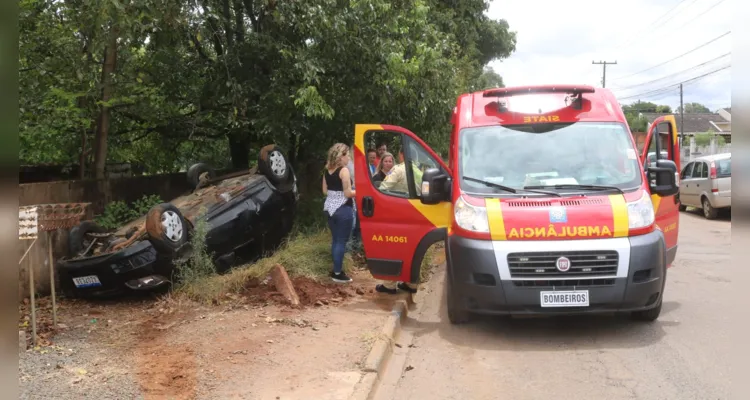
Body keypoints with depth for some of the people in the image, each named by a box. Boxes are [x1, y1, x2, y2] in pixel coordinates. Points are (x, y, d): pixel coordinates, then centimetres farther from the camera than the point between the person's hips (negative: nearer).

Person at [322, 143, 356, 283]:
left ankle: (336, 269, 23)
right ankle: (337, 273, 4)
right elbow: (347, 193, -16)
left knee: (335, 240, 16)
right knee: (342, 241, 0)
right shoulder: (344, 170, -15)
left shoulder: (327, 170, 8)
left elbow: (325, 191, 13)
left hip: (331, 208, 8)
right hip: (343, 209, -8)